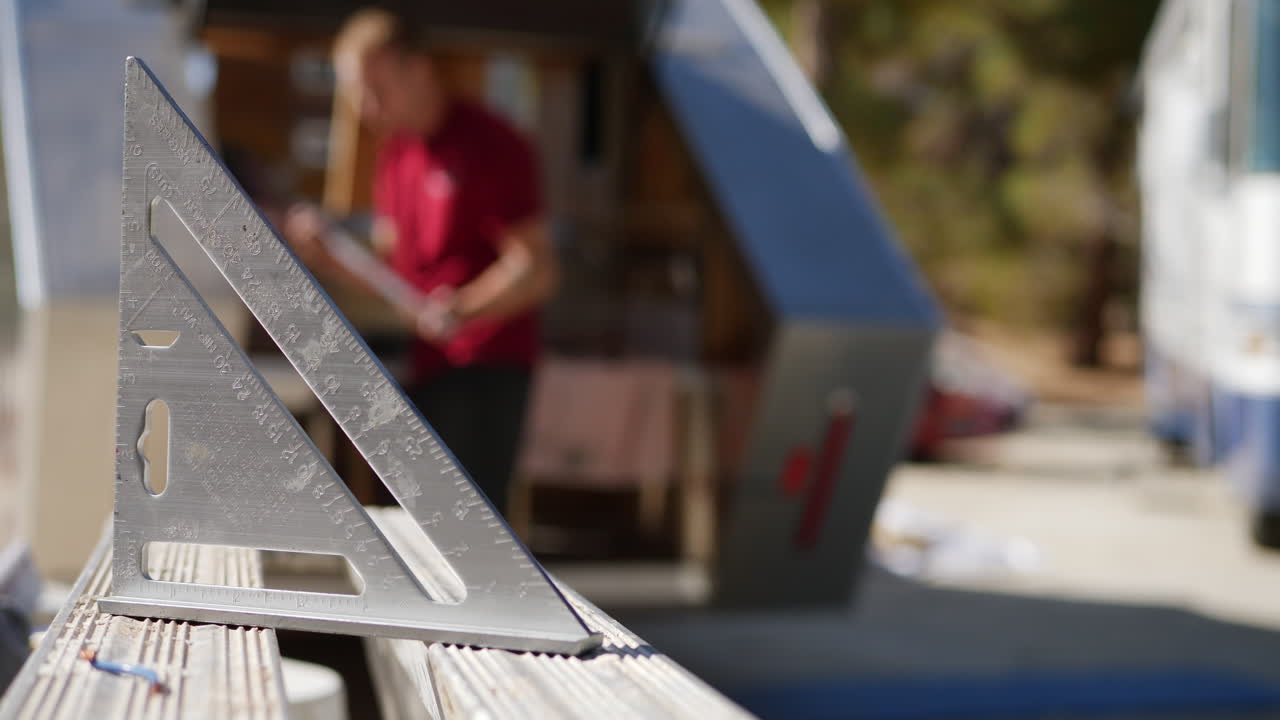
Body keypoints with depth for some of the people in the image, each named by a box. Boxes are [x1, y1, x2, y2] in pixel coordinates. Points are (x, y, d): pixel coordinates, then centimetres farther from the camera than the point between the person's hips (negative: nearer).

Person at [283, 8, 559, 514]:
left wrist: (465, 308, -30)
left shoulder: (488, 145, -10)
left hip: (484, 367, -8)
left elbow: (536, 269, -14)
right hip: (421, 367, 9)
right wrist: (324, 255, -1)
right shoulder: (395, 151, 15)